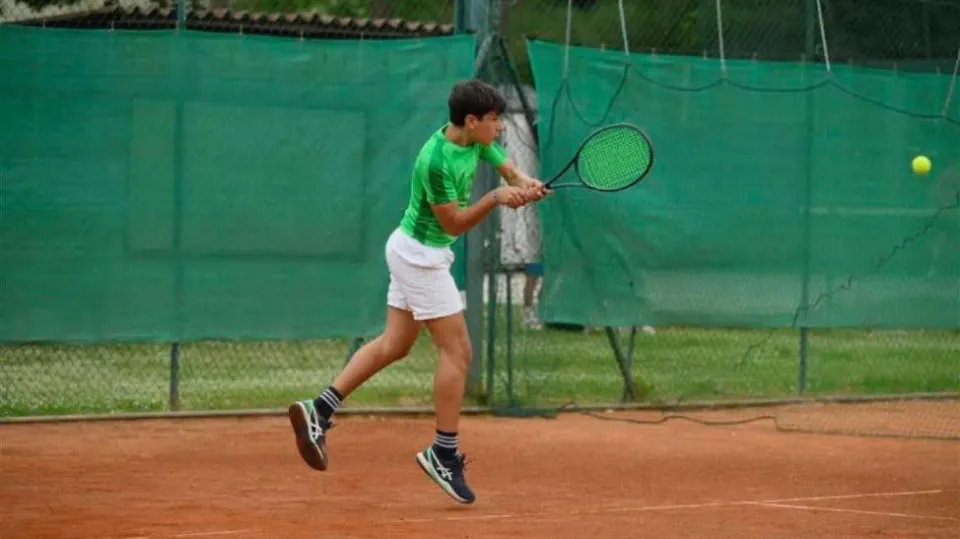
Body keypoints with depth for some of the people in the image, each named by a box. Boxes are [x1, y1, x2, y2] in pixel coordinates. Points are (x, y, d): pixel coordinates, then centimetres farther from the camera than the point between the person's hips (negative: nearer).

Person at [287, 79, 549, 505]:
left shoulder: (476, 141, 0)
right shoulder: (436, 161, -26)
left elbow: (509, 170, 3)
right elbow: (454, 224, -20)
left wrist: (525, 185, -19)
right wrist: (495, 198, -31)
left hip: (413, 251, 10)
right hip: (421, 256, -10)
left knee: (394, 344, 12)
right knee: (457, 350, -5)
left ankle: (319, 411, 8)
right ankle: (444, 453, 1)